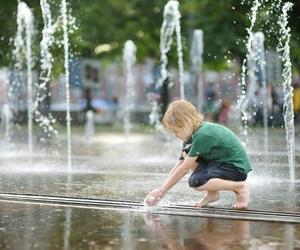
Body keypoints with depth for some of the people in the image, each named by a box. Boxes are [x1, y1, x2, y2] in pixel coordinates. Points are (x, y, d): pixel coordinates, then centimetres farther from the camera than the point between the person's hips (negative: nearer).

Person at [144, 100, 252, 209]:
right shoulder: (193, 134, 3)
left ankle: (240, 187, -10)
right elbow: (179, 166, 3)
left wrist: (162, 190, -17)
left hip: (237, 167, -9)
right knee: (186, 153, 1)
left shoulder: (203, 135, -25)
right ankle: (212, 193, 6)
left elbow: (184, 169, -22)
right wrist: (160, 190, -3)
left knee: (195, 182, -25)